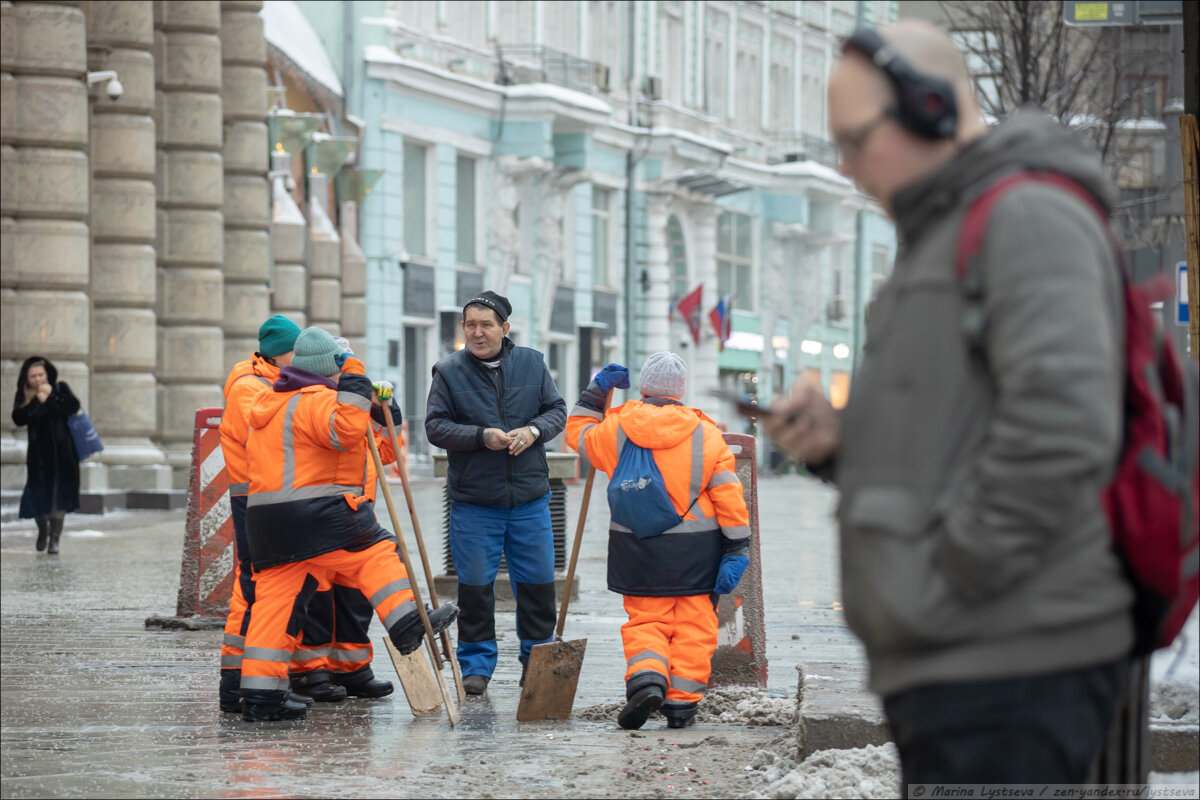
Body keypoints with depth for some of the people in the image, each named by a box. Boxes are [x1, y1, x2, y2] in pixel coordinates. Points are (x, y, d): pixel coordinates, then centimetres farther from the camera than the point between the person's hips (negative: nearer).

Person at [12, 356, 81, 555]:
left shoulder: (60, 388, 2)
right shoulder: (23, 396, 2)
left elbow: (73, 406, -15)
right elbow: (18, 418, -14)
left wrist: (50, 397, -20)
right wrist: (37, 401, -23)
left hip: (62, 451, -1)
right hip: (38, 453, 1)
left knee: (59, 494, -8)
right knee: (37, 493, 0)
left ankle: (55, 538, -6)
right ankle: (43, 530, 28)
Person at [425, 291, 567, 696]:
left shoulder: (531, 363, 6)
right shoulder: (449, 371, -1)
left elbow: (557, 411, 10)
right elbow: (436, 427, -5)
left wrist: (533, 431, -11)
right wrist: (482, 437, -18)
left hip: (529, 498, 2)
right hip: (473, 501, -2)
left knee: (537, 582, 6)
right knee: (474, 586, 1)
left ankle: (536, 659, 21)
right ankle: (476, 665, 12)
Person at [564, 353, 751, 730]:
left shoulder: (616, 429, -1)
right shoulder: (705, 434, -2)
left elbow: (578, 434, 20)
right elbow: (729, 497, -4)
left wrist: (595, 391, 26)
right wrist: (737, 549, 0)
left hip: (637, 548, 1)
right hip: (696, 546, -1)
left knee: (645, 620, 9)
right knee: (692, 626, 7)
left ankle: (646, 678, -16)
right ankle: (681, 702, 6)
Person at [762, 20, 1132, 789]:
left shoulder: (1028, 218, -8)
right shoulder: (941, 238, 25)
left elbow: (1062, 423, -22)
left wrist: (958, 572, -18)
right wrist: (839, 441, 10)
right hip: (955, 668, 10)